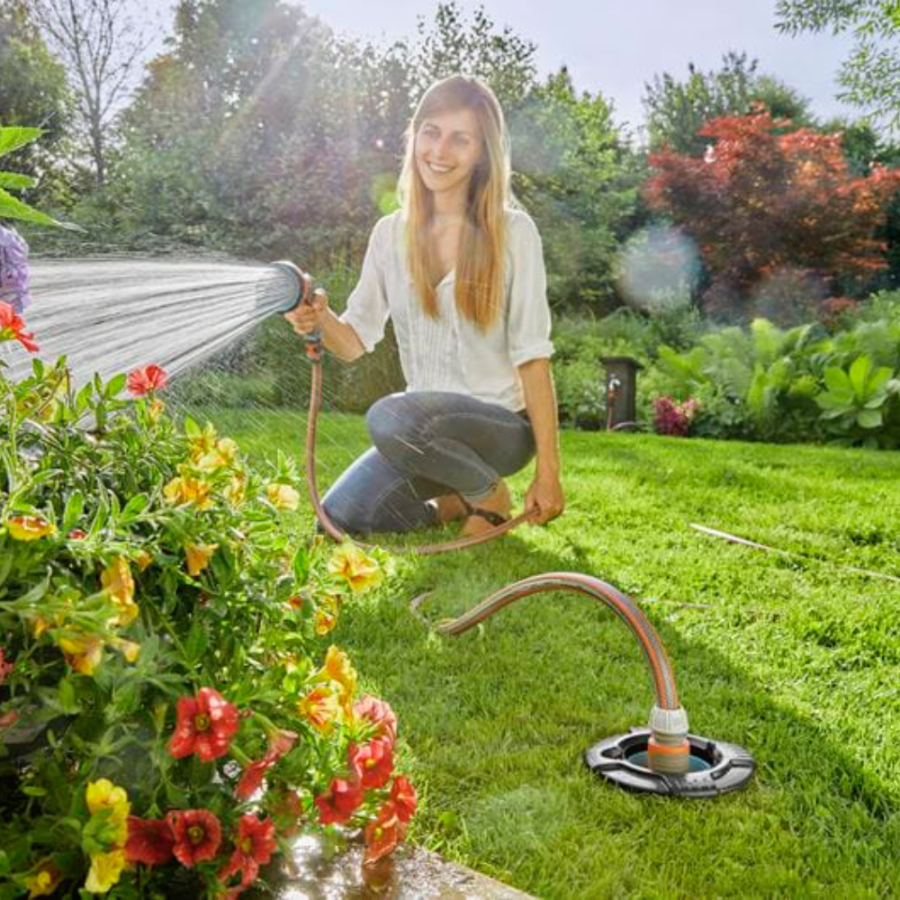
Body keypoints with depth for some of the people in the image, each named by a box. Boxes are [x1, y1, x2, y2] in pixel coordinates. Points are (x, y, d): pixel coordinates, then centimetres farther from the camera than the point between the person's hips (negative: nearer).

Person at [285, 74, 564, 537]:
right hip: (426, 427, 5)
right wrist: (321, 319, -19)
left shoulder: (512, 232, -8)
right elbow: (357, 340, 5)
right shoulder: (391, 233, 5)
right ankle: (455, 502, 14)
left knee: (390, 416, -33)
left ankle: (489, 494, -5)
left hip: (502, 424, -5)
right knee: (339, 517, -12)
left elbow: (532, 356, -11)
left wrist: (548, 472, -13)